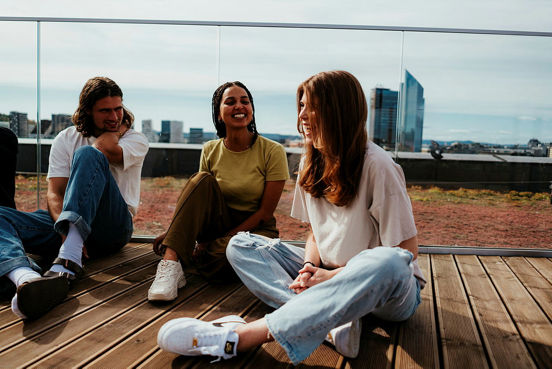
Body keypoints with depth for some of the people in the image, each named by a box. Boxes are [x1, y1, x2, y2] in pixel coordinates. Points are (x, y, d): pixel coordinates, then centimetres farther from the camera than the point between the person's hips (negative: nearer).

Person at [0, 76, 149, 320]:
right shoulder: (66, 139, 13)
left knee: (88, 155, -26)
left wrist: (120, 127, 5)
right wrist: (65, 231, -21)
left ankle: (67, 262, -42)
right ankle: (27, 279, -55)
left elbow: (104, 149, -17)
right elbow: (54, 193, -1)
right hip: (65, 222, 3)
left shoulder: (136, 140, 8)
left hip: (111, 227, -3)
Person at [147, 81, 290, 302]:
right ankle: (170, 262, -33)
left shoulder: (272, 151, -10)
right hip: (218, 223, 3)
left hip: (255, 228, -3)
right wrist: (176, 233, -15)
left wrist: (223, 240, -19)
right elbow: (201, 202, 4)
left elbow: (265, 212, -12)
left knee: (220, 260, -38)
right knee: (203, 180, -26)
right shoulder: (210, 151, 1)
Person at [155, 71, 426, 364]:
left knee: (387, 263, -42)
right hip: (330, 276, 6)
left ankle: (236, 337, -44)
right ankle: (330, 323, -27)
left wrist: (334, 275, -20)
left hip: (391, 291, -6)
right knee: (240, 245, -4)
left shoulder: (376, 166, -17)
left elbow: (407, 251, -15)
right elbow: (317, 232, 9)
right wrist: (309, 269, -13)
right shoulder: (311, 163, 3)